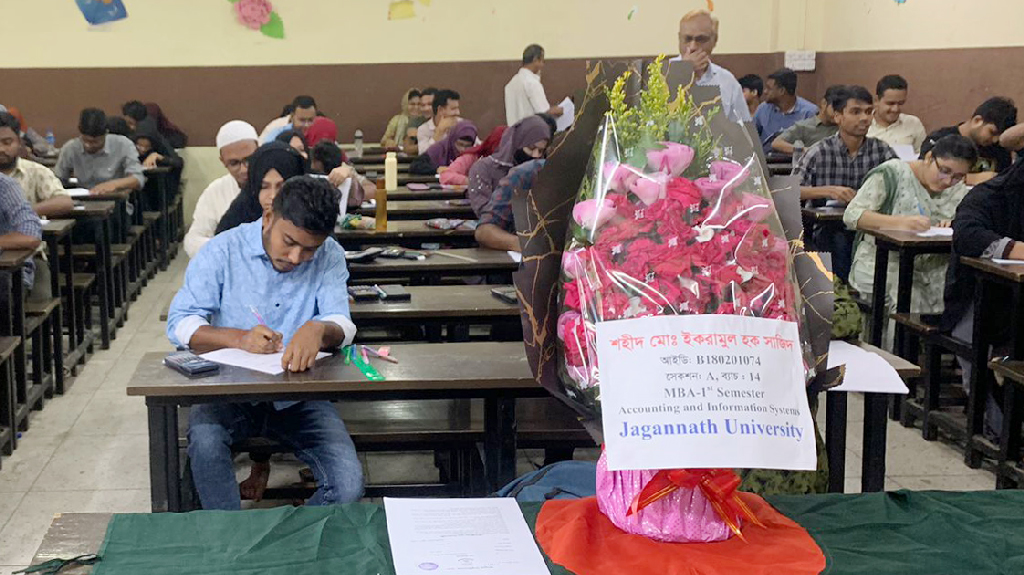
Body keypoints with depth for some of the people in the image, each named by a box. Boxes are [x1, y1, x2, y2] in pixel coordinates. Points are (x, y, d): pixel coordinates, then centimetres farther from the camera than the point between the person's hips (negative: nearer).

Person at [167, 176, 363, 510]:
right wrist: (239, 339, -27)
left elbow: (342, 326, -9)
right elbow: (179, 323, -9)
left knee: (349, 484, -20)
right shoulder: (223, 251, -4)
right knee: (205, 439, -34)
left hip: (298, 396, 1)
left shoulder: (329, 257, 2)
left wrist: (319, 330, -35)